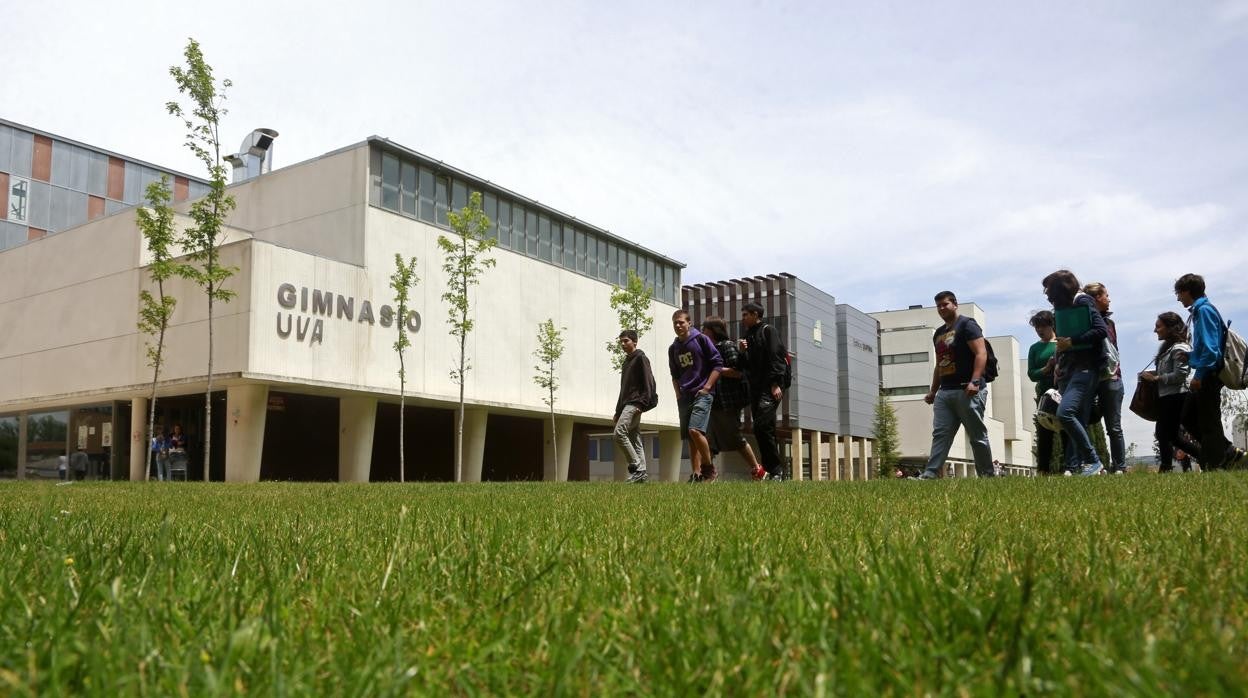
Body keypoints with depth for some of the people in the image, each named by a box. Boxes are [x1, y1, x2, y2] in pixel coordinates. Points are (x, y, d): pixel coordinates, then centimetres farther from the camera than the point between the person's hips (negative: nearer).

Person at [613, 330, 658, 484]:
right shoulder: (626, 362, 25)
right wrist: (618, 411, 23)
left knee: (619, 432, -21)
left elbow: (648, 381, -11)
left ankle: (636, 466, -17)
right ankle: (641, 474, 2)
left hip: (635, 404, -9)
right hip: (627, 404, 9)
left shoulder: (640, 358, -1)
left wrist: (643, 403, -20)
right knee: (635, 440, 4)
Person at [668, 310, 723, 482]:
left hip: (703, 393, -6)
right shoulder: (673, 348, 15)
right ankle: (697, 474, 9)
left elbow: (718, 364, -4)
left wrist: (707, 387, -10)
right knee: (690, 437, 4)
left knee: (695, 430, -21)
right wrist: (678, 394, 11)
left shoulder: (701, 339, -2)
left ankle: (709, 468, -6)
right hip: (684, 397, 6)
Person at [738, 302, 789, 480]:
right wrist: (743, 352, 5)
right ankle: (777, 471, 8)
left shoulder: (768, 331, 1)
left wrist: (776, 384, -19)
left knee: (762, 426, -19)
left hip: (770, 387, -8)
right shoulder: (748, 336, 24)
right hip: (755, 388, 8)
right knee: (763, 431, 5)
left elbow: (776, 357, -11)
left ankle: (775, 469, -14)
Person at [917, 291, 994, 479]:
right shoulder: (939, 333, 21)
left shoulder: (967, 325, -2)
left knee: (977, 435, 0)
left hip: (967, 391, -7)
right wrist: (933, 391, 21)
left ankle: (987, 475, 9)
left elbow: (981, 354, -12)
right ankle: (930, 474, -8)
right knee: (940, 435, -2)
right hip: (944, 392, 7)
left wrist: (975, 381, -24)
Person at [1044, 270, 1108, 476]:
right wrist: (1059, 363, 14)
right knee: (1077, 421, 4)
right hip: (1067, 369, 8)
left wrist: (1072, 341, -15)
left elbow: (1101, 331, -16)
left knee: (1065, 413, -23)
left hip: (1085, 367, -8)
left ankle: (1092, 461, -14)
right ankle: (1074, 467, 4)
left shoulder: (1083, 303, -5)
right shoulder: (1060, 309, 19)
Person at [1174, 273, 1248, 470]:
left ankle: (1214, 465, 2)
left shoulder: (1204, 310, -13)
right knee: (1188, 418, 12)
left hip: (1209, 375, -10)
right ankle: (1228, 453, 15)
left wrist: (1199, 375, -21)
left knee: (1208, 422, -4)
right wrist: (1190, 356, 17)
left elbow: (1210, 346, -20)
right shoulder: (1199, 310, 16)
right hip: (1205, 375, 10)